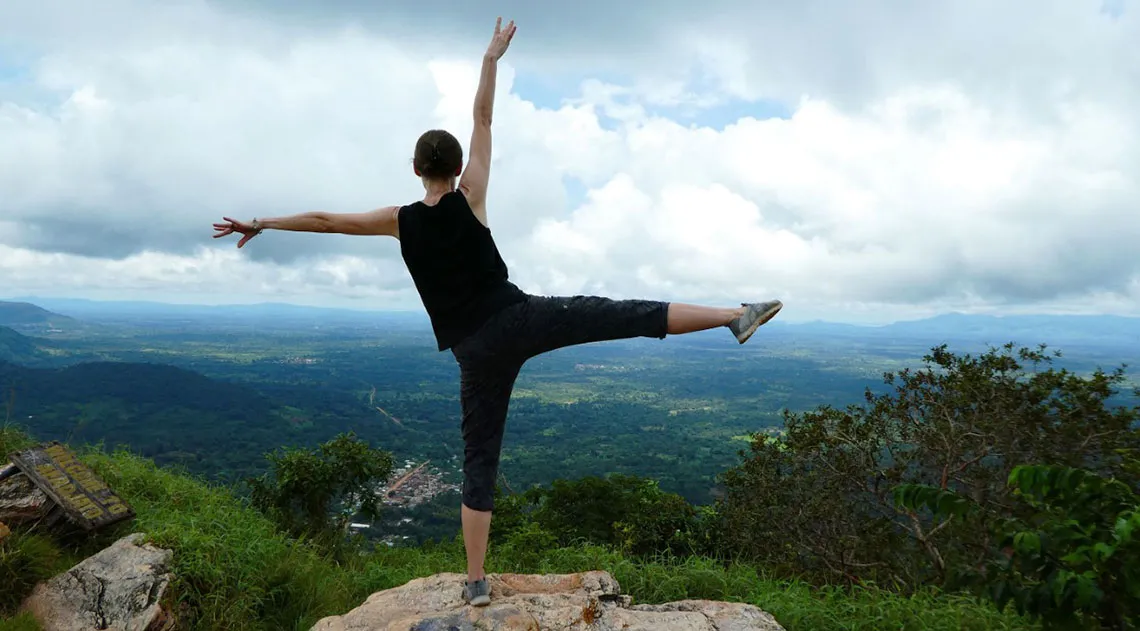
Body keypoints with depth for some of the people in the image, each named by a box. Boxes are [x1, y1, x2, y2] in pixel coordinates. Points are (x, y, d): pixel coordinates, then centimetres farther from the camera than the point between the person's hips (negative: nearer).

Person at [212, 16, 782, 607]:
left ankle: (476, 582, 14)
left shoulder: (400, 221, 5)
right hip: (521, 319, -2)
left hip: (476, 351, 3)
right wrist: (492, 56, 17)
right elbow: (483, 118, 6)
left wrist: (260, 224, 27)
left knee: (479, 462, 8)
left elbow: (323, 218, 15)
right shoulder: (468, 198, 0)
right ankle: (737, 316, -7)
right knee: (630, 315, -2)